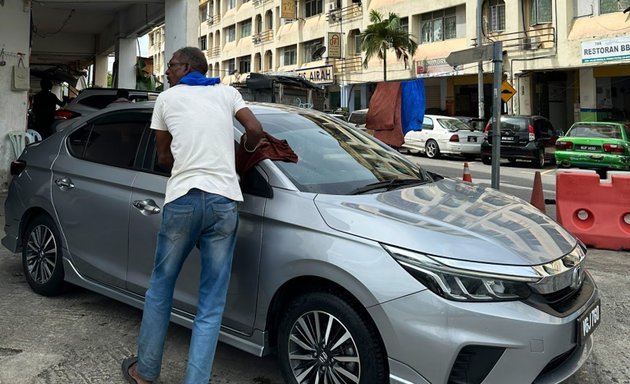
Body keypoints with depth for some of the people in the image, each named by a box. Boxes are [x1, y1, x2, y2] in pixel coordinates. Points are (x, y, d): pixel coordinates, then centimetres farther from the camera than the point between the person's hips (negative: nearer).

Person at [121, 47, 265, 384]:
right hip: (224, 201, 1)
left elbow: (163, 158, 17)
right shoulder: (226, 92, 16)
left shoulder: (167, 97, 13)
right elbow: (256, 131, 4)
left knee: (160, 286, 18)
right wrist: (245, 149, 24)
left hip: (182, 199, 0)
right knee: (211, 304, 6)